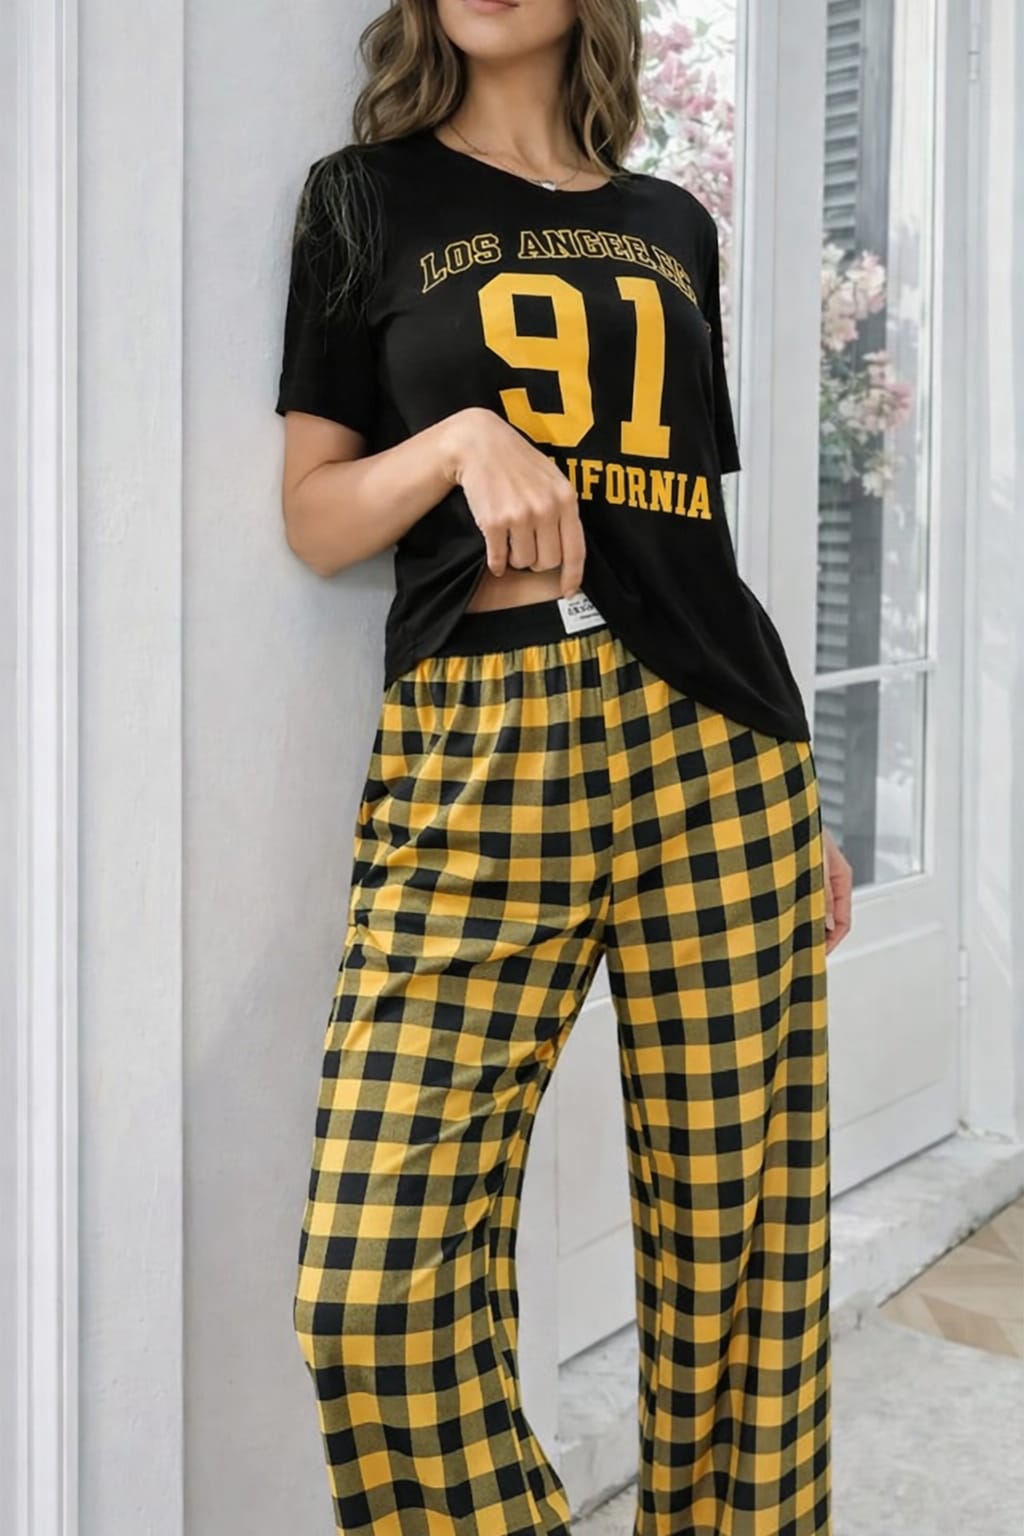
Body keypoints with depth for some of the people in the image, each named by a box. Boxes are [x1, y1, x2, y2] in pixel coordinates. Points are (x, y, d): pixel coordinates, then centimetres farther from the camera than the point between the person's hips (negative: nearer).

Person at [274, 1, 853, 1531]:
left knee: (738, 1235, 2)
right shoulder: (368, 197, 13)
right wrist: (464, 435, -12)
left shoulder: (675, 225, 20)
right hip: (475, 744, -2)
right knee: (373, 1277, -11)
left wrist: (804, 800, 17)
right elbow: (317, 516, 8)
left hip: (713, 732, 3)